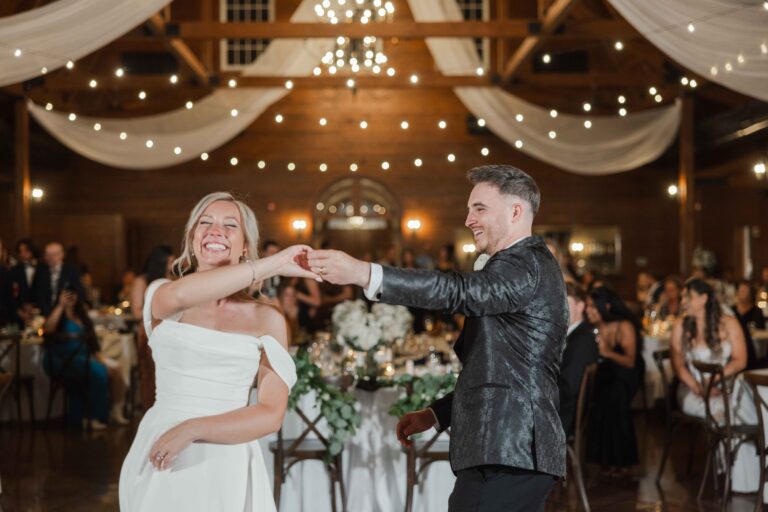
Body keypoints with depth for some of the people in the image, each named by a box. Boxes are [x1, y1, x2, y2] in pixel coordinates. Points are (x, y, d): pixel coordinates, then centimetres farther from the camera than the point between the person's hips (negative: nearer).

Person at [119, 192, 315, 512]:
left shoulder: (267, 319, 0)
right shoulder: (160, 296, 2)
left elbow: (271, 415, -6)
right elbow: (180, 294, -23)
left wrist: (192, 430, -17)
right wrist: (274, 265, -22)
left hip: (227, 470, 0)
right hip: (160, 464, 1)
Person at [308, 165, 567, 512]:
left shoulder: (529, 265, -10)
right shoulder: (525, 265, 21)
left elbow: (458, 291, -27)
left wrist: (363, 273, -34)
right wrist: (435, 414, 18)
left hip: (509, 454, -10)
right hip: (515, 449, 10)